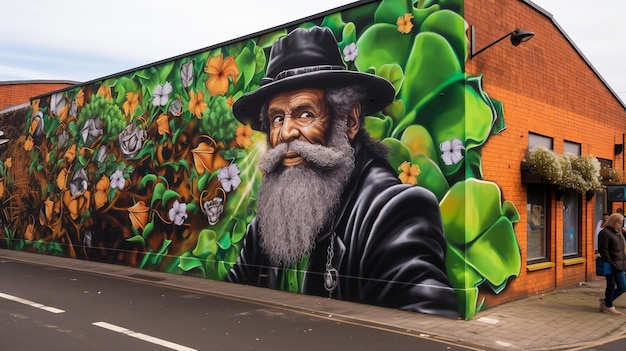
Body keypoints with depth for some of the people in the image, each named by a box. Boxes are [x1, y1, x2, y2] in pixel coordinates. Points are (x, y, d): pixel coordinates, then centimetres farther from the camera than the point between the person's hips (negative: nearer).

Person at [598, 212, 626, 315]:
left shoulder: (618, 232, 16)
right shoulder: (604, 233, -13)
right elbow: (603, 250, -17)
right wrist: (609, 263, -20)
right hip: (612, 265, -9)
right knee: (611, 285, 0)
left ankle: (606, 302, 22)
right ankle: (608, 306, 15)